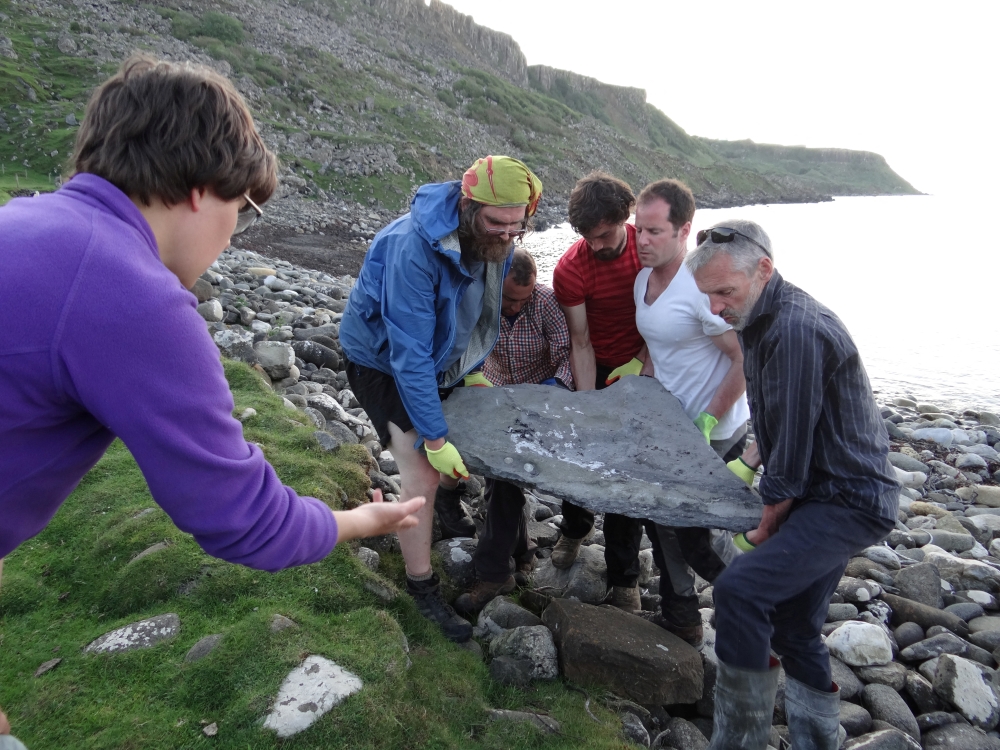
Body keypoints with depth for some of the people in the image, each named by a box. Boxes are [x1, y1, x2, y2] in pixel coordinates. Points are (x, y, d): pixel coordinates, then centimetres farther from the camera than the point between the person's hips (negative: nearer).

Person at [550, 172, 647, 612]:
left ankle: (623, 579, 12)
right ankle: (575, 528, 40)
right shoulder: (571, 270, -20)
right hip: (595, 368, 0)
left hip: (641, 366, 0)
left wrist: (641, 361, -15)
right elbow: (580, 343, -17)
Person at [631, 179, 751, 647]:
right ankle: (679, 618, 34)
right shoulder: (643, 280, 4)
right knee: (662, 518, 15)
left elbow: (745, 360, -22)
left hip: (714, 432, -9)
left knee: (692, 531, -1)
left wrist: (708, 421, -20)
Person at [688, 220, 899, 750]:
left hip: (847, 501, -10)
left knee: (739, 589, -23)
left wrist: (763, 531, -11)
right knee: (793, 625, 17)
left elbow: (791, 456, -23)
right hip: (823, 494, 10)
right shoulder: (762, 318, 6)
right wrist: (748, 460, 11)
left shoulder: (796, 330, -26)